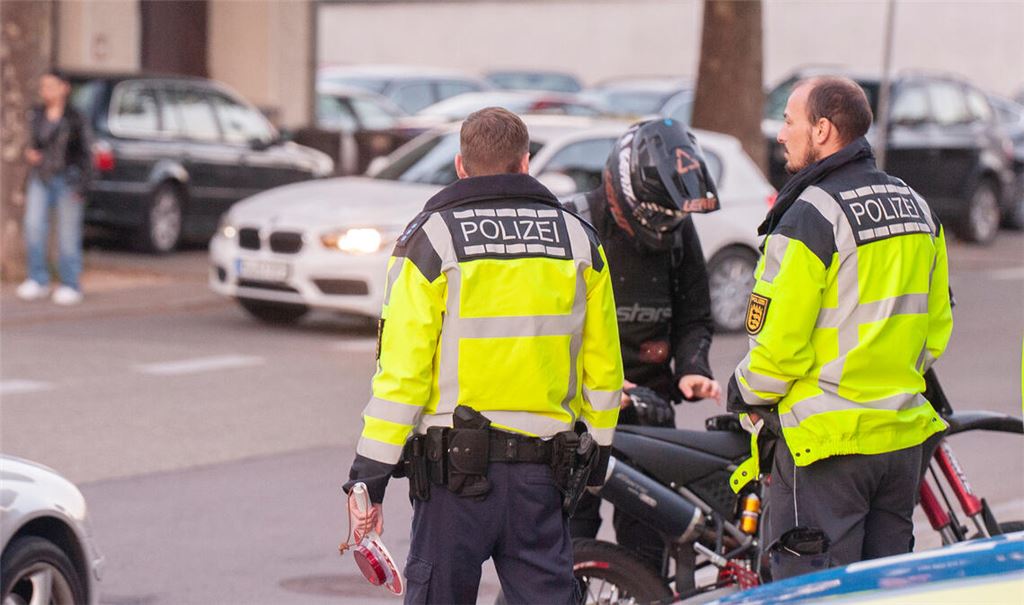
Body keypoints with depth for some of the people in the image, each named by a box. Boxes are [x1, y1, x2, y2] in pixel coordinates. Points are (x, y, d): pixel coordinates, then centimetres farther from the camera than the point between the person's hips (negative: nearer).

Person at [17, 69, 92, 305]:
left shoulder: (75, 119, -4)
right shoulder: (36, 115, 9)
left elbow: (85, 153, -3)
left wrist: (80, 186, -9)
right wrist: (29, 153, 0)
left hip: (67, 179, -4)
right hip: (40, 179, 4)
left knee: (68, 235, 0)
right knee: (33, 226, -11)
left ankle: (70, 286, 9)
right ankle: (38, 281, -1)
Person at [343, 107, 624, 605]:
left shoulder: (429, 237, -5)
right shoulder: (578, 239, 7)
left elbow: (401, 366, -9)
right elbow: (603, 368, 10)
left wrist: (369, 475, -5)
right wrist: (596, 458, 22)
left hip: (455, 468, -3)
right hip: (544, 466, 3)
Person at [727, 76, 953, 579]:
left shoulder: (810, 216, -15)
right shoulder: (916, 207, 10)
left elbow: (779, 340, -17)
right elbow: (936, 328, 15)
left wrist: (747, 392, 2)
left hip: (828, 440, -8)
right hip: (902, 434, 8)